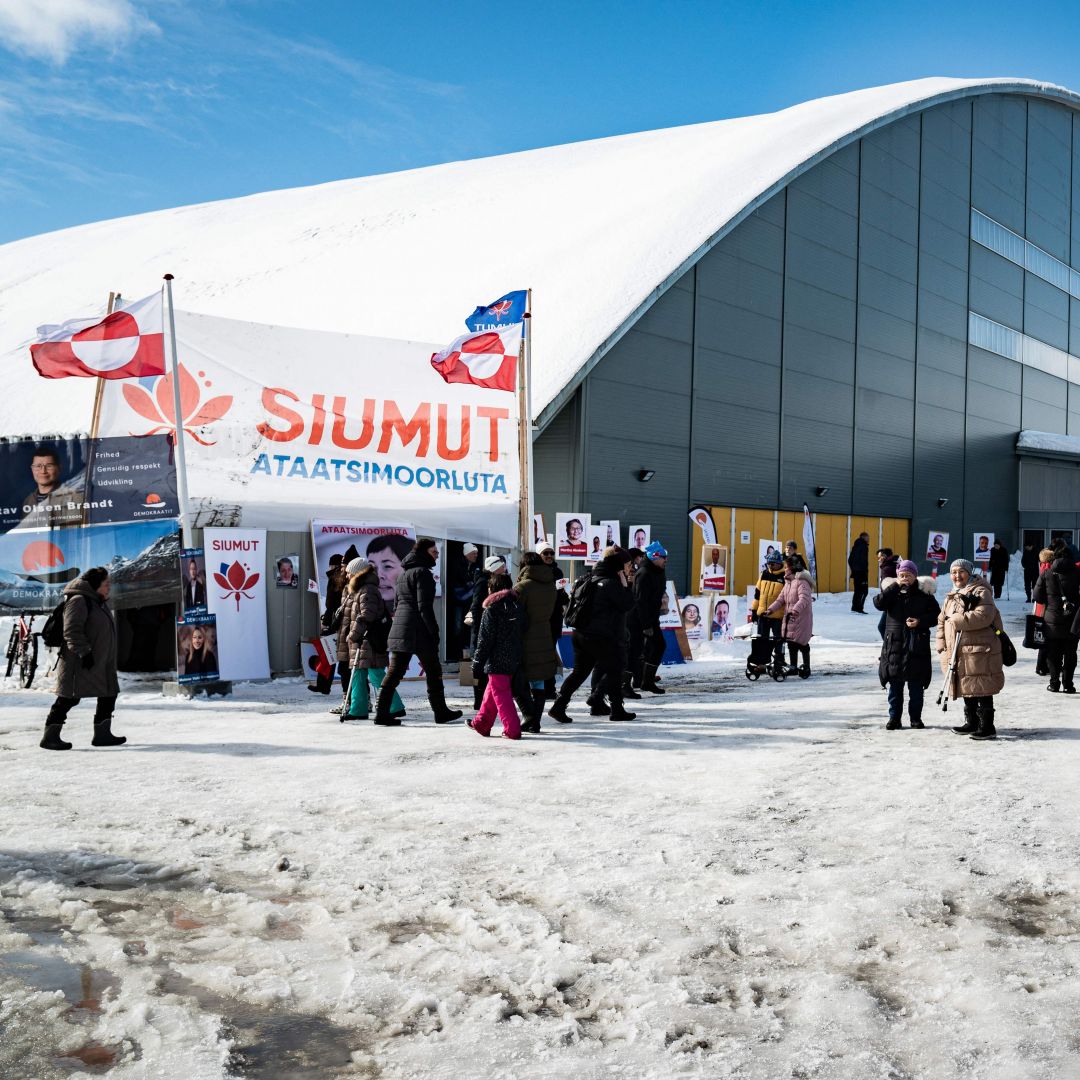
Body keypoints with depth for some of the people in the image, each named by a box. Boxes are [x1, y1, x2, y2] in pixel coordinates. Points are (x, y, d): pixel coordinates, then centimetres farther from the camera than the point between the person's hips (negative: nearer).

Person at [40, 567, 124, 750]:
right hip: (80, 663, -10)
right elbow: (72, 631, -21)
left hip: (100, 662, 10)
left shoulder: (100, 602, 18)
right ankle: (50, 736, 0)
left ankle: (102, 733, 19)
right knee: (69, 698, -7)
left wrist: (110, 660, 24)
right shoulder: (79, 600, -14)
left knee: (109, 694, 11)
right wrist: (84, 652, -24)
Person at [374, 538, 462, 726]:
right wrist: (434, 632, -14)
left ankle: (382, 714, 0)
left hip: (399, 630, 8)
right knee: (433, 671, 5)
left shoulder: (404, 574, 19)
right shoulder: (422, 572, -9)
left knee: (394, 672, 5)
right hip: (419, 630, -8)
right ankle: (441, 712, 13)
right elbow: (424, 606, -16)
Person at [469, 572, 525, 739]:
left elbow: (485, 639, -12)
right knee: (491, 691, 20)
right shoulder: (517, 606, 8)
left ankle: (512, 730, -5)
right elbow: (520, 634, 11)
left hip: (497, 661, -8)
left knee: (501, 694, -2)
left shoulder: (491, 609, -12)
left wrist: (478, 661, -6)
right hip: (514, 659, 8)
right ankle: (481, 723, 30)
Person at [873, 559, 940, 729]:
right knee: (895, 685, 6)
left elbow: (936, 616, 5)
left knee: (916, 686, 6)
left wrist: (920, 621, -12)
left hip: (917, 646, 0)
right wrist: (896, 586, -17)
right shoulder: (891, 591, 4)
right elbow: (879, 603, -14)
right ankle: (894, 718, 15)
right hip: (894, 644, 1)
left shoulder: (924, 593, 2)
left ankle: (915, 718, 18)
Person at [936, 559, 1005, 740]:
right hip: (957, 652, 8)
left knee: (981, 689, -8)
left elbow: (983, 616, -23)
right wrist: (942, 646, 9)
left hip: (979, 649, -8)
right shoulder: (950, 597, 19)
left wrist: (958, 620, -19)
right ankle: (971, 723, 26)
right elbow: (942, 621, 20)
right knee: (967, 688, 16)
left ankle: (987, 726, -4)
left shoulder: (981, 592, -7)